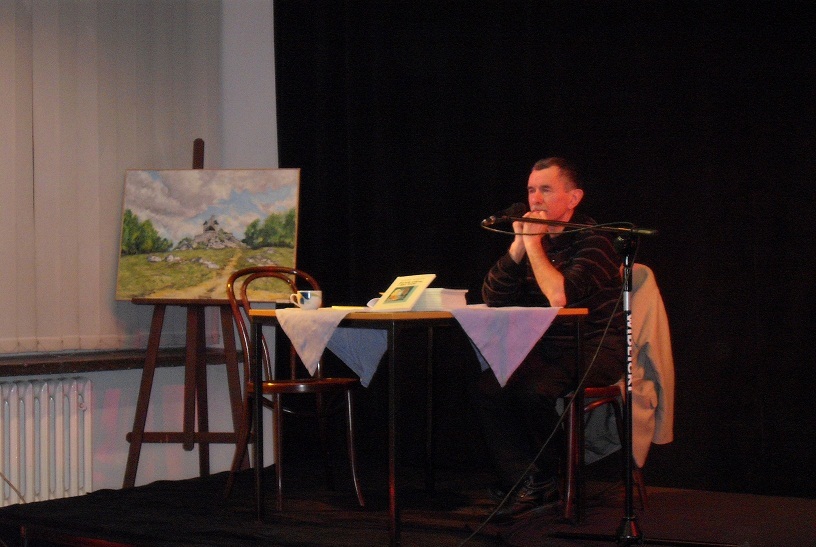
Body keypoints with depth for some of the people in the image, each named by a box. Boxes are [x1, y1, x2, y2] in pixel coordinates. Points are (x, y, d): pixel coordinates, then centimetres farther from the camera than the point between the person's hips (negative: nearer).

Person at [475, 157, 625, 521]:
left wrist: (534, 243, -17)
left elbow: (559, 296, -27)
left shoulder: (592, 241, -11)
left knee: (533, 388, -30)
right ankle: (524, 483, -11)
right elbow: (492, 299, 2)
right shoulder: (535, 240, 10)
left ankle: (543, 478, -5)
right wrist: (519, 245, -7)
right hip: (549, 350, 6)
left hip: (596, 351, -6)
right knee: (489, 387, -18)